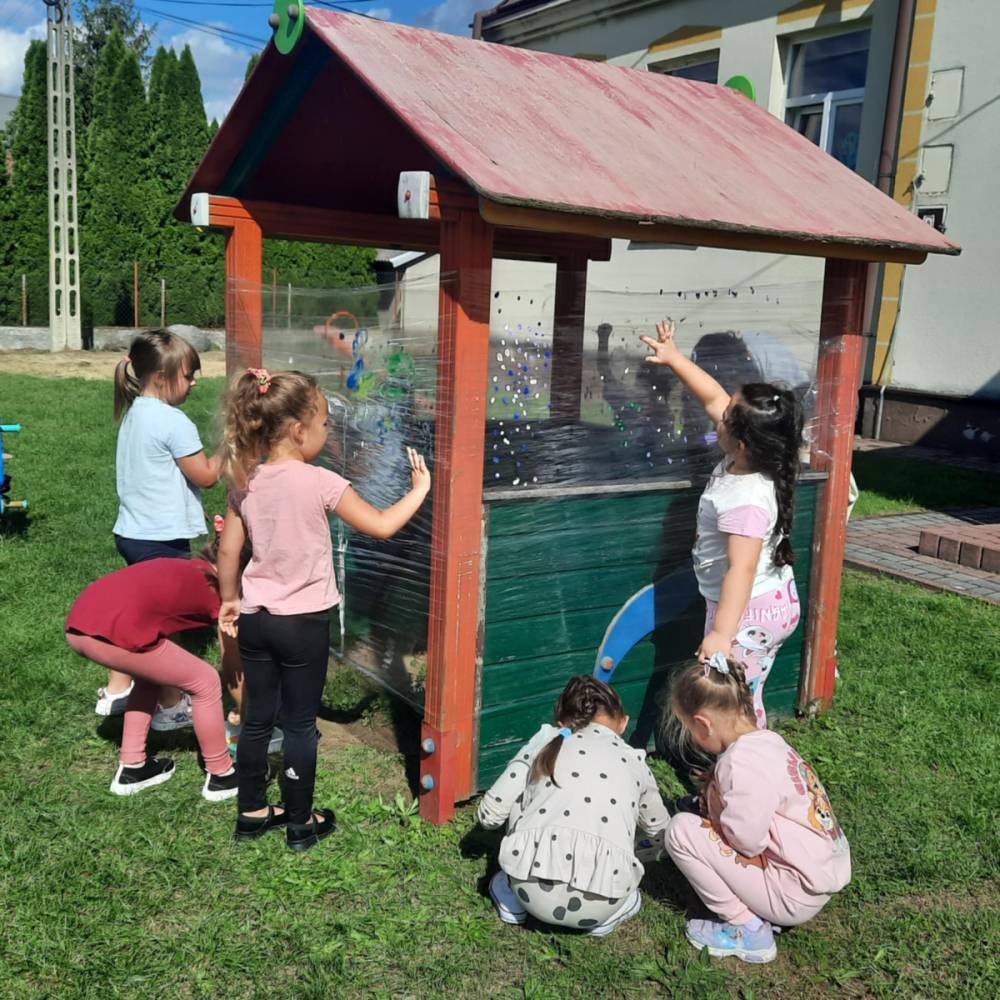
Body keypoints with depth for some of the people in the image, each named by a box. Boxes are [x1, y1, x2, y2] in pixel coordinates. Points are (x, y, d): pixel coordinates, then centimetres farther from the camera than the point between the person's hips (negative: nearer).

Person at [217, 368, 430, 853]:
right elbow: (382, 526, -17)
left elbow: (228, 550, 5)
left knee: (257, 717, 17)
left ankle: (252, 811, 30)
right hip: (303, 622, -5)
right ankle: (301, 823, 21)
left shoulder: (246, 482, -1)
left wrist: (228, 600, 19)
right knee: (300, 725, 8)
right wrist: (419, 489, -3)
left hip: (255, 618, 5)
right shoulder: (320, 483, -17)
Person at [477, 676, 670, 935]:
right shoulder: (633, 760, 23)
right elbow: (659, 828, 41)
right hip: (599, 903, 1)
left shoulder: (545, 742, 19)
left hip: (532, 889, 0)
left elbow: (490, 813, 16)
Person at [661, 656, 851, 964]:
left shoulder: (742, 763, -24)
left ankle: (748, 931, -1)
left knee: (681, 830, -11)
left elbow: (745, 841, -24)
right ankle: (754, 913, 12)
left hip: (796, 897, -9)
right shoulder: (767, 740, 4)